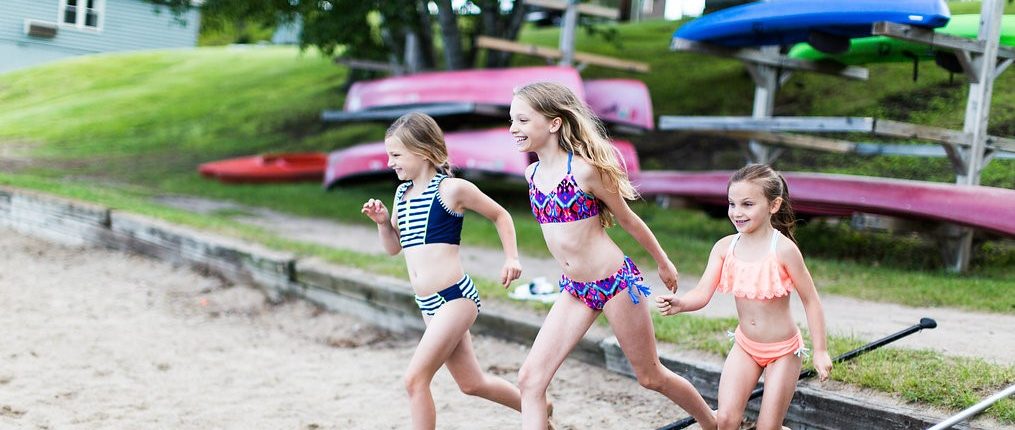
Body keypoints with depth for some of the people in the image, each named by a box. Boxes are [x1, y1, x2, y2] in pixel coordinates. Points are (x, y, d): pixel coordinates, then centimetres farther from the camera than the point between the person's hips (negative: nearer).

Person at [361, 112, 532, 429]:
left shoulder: (451, 189, -9)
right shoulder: (402, 193, 11)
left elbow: (500, 215, 3)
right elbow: (393, 247, 19)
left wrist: (511, 258, -5)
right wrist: (383, 222, 1)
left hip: (455, 298, -8)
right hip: (428, 306, 8)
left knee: (415, 378, -15)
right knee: (471, 383, 16)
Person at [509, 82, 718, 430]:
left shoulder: (585, 170, -17)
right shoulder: (532, 173, 2)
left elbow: (628, 219, -5)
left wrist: (664, 263, 7)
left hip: (615, 282, -6)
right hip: (574, 290, 6)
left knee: (651, 377, 10)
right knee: (530, 378, -8)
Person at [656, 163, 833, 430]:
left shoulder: (783, 249, -20)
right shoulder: (724, 247, -8)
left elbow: (810, 301, -12)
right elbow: (702, 294, -15)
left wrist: (821, 351, -11)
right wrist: (679, 304, -36)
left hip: (783, 350, -4)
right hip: (745, 346, 4)